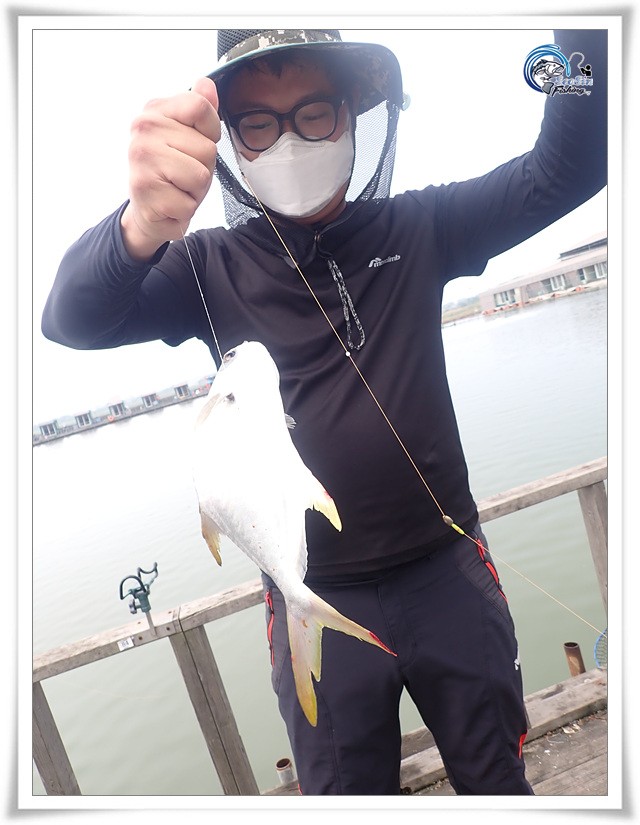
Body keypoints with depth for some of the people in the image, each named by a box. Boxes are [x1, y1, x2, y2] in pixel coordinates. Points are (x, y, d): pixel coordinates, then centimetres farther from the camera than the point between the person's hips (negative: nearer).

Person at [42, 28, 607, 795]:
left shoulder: (415, 230, 0)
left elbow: (566, 169, -1)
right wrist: (141, 229, -42)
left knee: (498, 780, 24)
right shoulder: (212, 267, -6)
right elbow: (71, 318, -19)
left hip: (450, 572, 2)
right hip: (317, 601, -1)